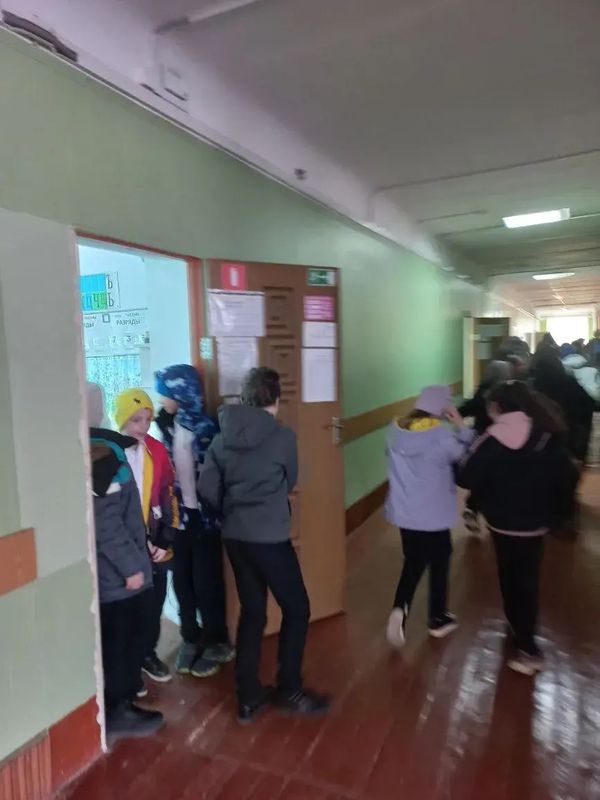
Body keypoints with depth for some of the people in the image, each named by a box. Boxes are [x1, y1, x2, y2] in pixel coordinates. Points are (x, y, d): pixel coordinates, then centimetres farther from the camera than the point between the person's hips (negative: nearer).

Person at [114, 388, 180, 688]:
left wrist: (166, 540, 0)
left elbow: (169, 497, 4)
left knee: (155, 604, 17)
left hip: (156, 544, 4)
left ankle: (149, 654, 39)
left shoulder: (157, 450, 0)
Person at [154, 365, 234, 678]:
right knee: (182, 581, 13)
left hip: (203, 516, -5)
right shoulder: (165, 425, 2)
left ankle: (216, 643, 25)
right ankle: (191, 639, 32)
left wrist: (208, 510, -12)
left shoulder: (205, 428, -14)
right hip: (177, 515, 5)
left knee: (206, 582, 6)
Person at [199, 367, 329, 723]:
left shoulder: (223, 437, 3)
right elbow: (290, 483, 4)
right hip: (270, 537, -6)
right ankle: (290, 691, 22)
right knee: (296, 610, 12)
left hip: (235, 536, 6)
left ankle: (248, 696, 27)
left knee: (252, 612, 18)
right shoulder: (283, 436, -10)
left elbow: (208, 488, 4)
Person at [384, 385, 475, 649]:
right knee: (439, 562, 17)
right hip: (433, 513, -4)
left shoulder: (396, 429, -3)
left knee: (413, 562, 18)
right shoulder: (440, 433, -18)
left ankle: (399, 609, -3)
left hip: (404, 511, 4)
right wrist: (461, 426, -9)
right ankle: (438, 619, 32)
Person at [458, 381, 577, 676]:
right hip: (536, 522, 4)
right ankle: (523, 634, 32)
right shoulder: (549, 435, -4)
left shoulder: (494, 439, -19)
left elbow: (466, 478, -20)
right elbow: (567, 477, -1)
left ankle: (528, 648, 23)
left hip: (504, 521, -4)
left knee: (512, 580, 14)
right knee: (528, 580, 18)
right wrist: (551, 512, 10)